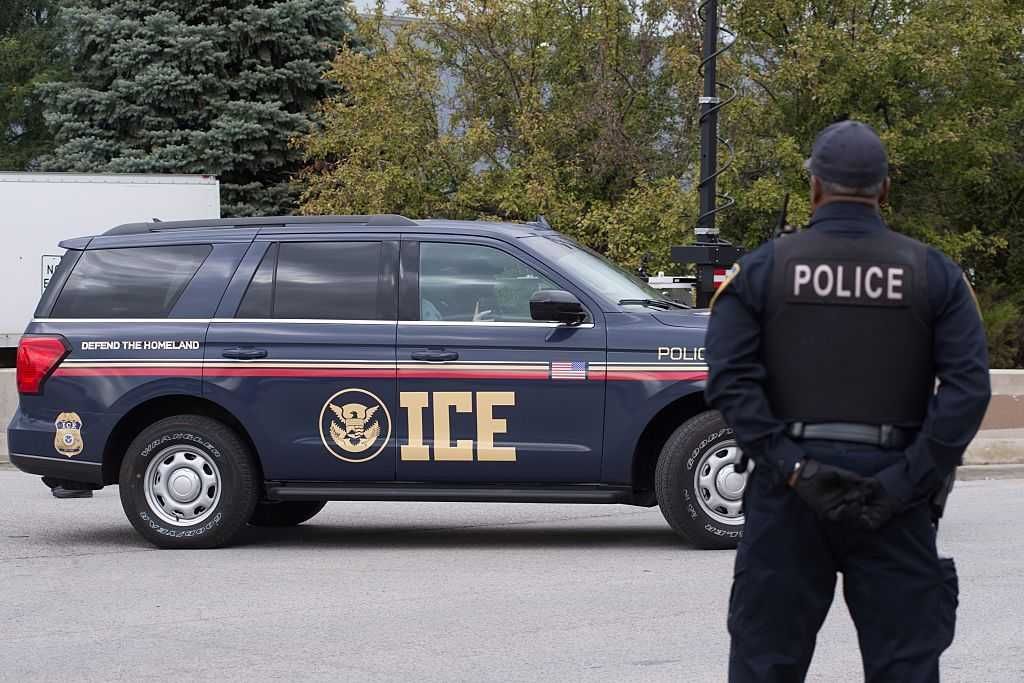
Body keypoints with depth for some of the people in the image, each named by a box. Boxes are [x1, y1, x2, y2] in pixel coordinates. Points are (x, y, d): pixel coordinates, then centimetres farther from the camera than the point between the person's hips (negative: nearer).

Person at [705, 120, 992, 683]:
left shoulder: (761, 269, 2)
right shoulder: (934, 275, 3)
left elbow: (730, 381, -10)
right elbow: (968, 388, -8)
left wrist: (792, 467, -11)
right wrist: (905, 484, -10)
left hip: (788, 490, 0)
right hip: (892, 490, 0)